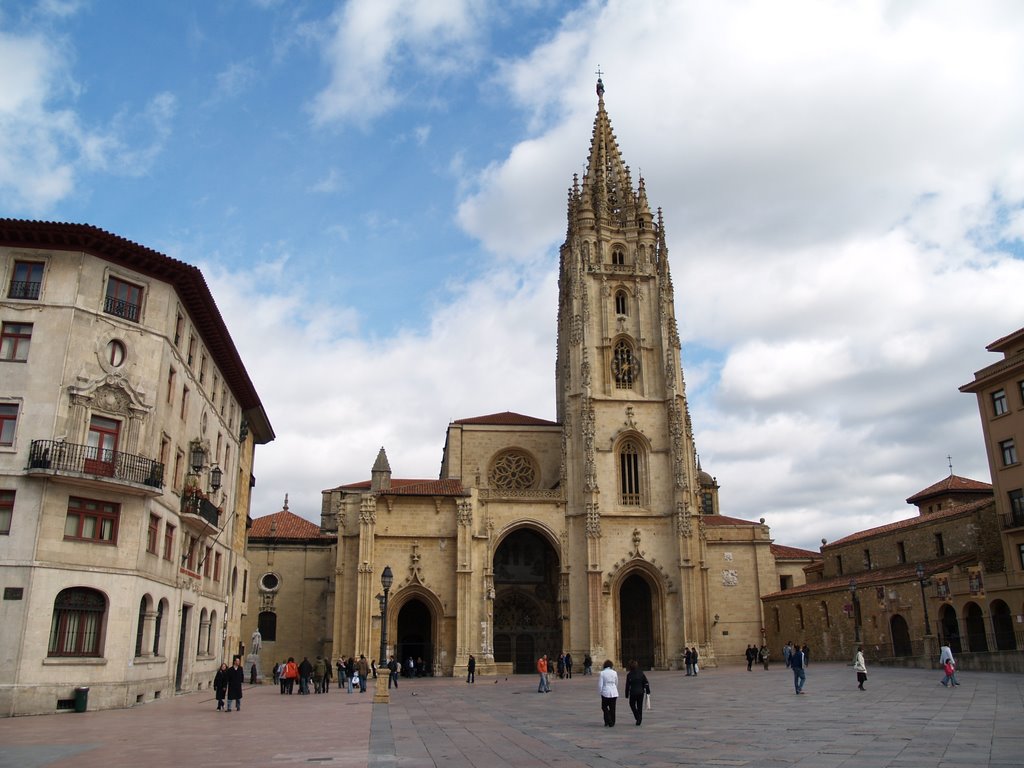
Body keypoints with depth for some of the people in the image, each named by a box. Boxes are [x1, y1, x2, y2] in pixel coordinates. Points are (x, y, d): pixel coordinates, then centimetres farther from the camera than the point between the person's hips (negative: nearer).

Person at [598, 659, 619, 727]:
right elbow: (617, 683, 13)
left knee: (604, 707, 13)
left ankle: (608, 722, 3)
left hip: (606, 693, -3)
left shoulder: (602, 673, -8)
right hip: (614, 693, 3)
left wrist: (601, 692, 6)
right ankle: (612, 723, 17)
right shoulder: (614, 673, 1)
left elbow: (600, 684, -9)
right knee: (612, 708, 12)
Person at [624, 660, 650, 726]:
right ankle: (639, 719, 13)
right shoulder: (641, 673, -3)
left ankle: (638, 717, 2)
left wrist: (627, 694, 1)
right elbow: (646, 683, -2)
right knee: (640, 706, 14)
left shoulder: (629, 675, -11)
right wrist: (647, 691, 5)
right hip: (641, 692, 3)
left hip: (633, 693, -3)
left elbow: (627, 686, -7)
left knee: (632, 704, 17)